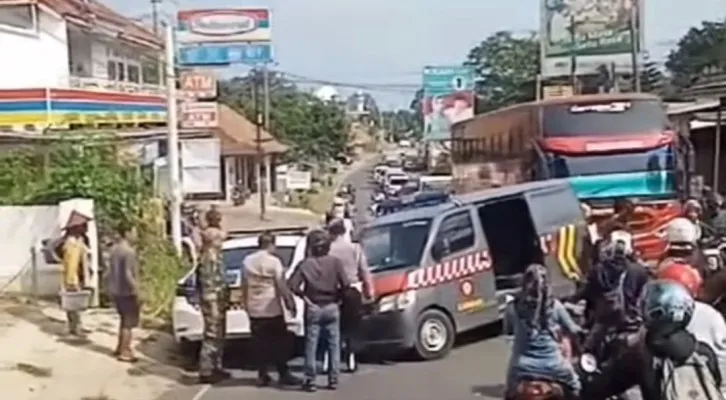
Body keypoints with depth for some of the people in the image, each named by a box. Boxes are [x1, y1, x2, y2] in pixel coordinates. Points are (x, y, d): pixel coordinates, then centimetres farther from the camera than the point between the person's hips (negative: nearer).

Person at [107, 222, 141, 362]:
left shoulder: (114, 249, 7)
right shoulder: (129, 251, -21)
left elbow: (111, 270, 14)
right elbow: (128, 274, -25)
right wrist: (137, 289, -19)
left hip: (116, 290, 9)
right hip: (127, 291, -9)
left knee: (124, 320, 22)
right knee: (129, 323, 1)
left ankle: (120, 347, 30)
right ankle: (124, 352, 6)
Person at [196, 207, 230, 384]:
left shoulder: (215, 255, 12)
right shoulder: (209, 256, -19)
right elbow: (207, 284, -23)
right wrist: (212, 306, -23)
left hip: (219, 301, 10)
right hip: (212, 302, -10)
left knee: (219, 335, 15)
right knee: (211, 336, -5)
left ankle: (216, 368, 24)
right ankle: (206, 372, 1)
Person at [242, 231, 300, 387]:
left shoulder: (248, 261, 5)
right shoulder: (274, 261, -10)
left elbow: (244, 285, 9)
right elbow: (281, 286, -13)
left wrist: (246, 305, 18)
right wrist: (290, 303, -6)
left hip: (254, 309, 4)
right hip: (272, 309, -4)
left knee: (260, 344, 9)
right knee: (279, 343, 6)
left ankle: (262, 376, 11)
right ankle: (283, 374, 8)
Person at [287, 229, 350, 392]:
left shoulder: (305, 264, -5)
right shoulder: (335, 262, -5)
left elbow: (292, 285, -14)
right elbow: (345, 284, -13)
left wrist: (304, 296, -1)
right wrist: (337, 296, 3)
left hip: (313, 309, -1)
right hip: (331, 307, 1)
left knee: (311, 345, 4)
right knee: (334, 344, 9)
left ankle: (310, 380, 6)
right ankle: (333, 379, 11)